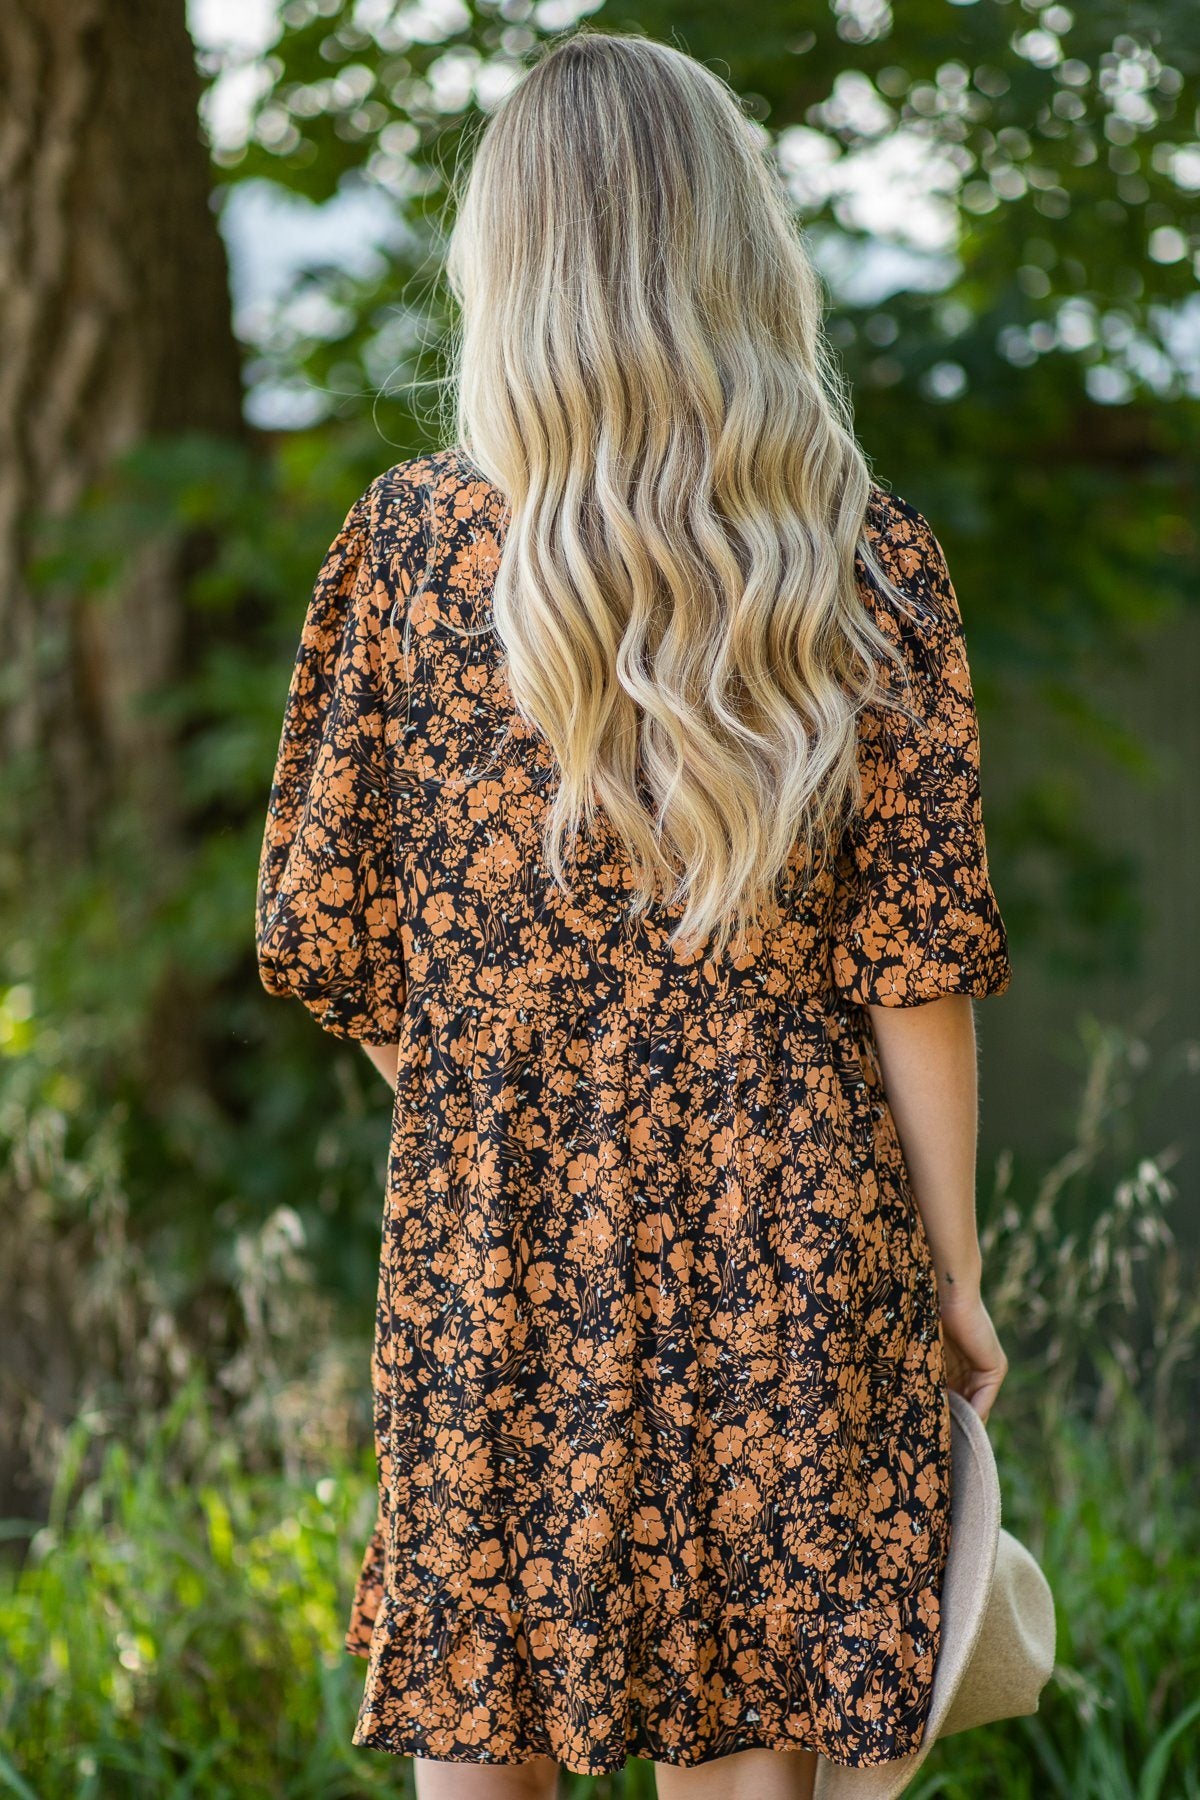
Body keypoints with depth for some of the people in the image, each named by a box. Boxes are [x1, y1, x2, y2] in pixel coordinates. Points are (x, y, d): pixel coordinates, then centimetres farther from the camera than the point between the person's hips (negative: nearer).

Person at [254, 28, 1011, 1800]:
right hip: (789, 1255, 0)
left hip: (495, 1251, 0)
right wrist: (954, 1271, 5)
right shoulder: (871, 564, -6)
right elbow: (913, 966, -6)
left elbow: (341, 934, -2)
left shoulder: (407, 545, -6)